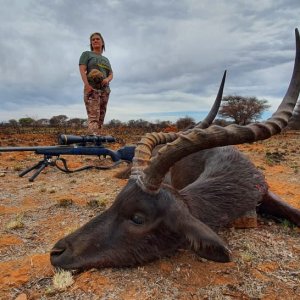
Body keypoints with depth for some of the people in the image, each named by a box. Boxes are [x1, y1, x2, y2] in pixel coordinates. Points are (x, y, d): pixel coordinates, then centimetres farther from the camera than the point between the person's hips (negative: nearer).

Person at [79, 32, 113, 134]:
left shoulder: (106, 59, 27)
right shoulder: (87, 54, 12)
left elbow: (111, 74, 17)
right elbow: (82, 70, -2)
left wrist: (107, 79, -8)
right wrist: (87, 85, -19)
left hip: (105, 90, 6)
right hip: (92, 89, -5)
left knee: (100, 118, -2)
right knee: (93, 116, -20)